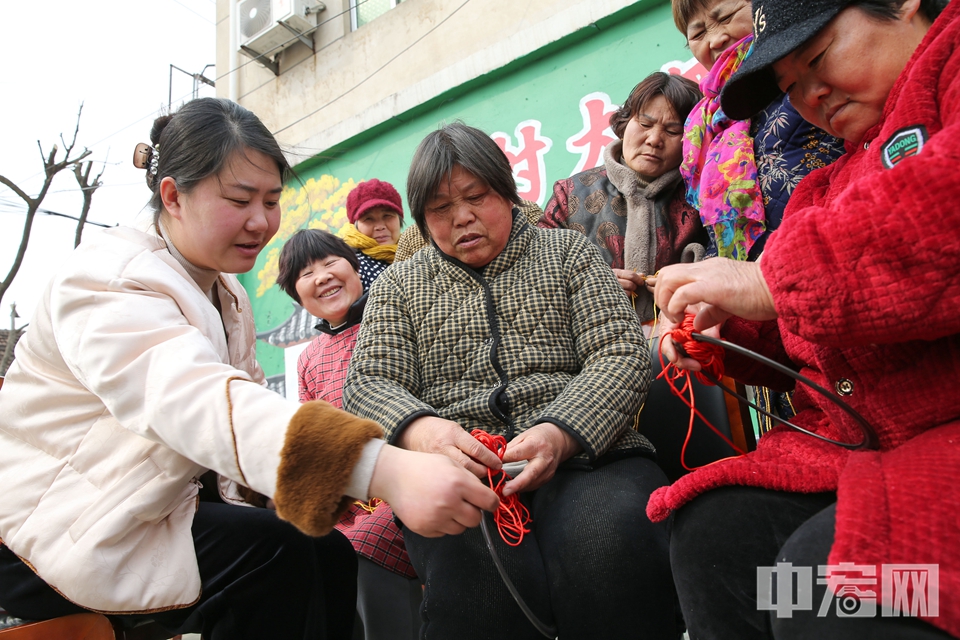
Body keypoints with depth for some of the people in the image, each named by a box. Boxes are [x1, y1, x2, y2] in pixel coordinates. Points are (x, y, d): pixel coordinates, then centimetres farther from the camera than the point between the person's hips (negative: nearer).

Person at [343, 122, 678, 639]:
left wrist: (560, 434, -16)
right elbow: (368, 384, 6)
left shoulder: (568, 252, 15)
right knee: (482, 574, -33)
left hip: (582, 454, 1)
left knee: (608, 539, -33)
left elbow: (623, 353, 4)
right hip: (453, 469, 0)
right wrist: (420, 430, -19)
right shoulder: (397, 285, 18)